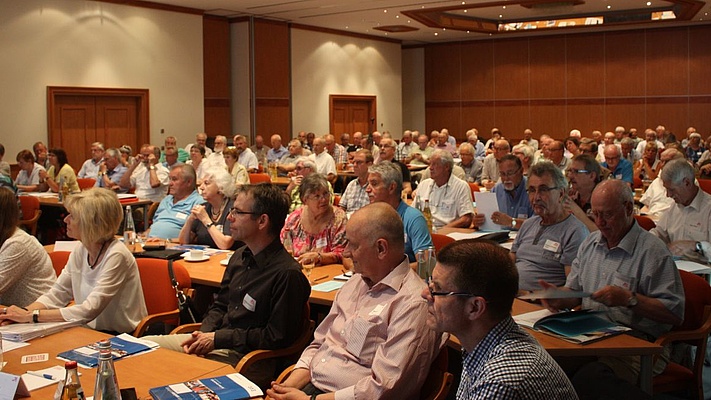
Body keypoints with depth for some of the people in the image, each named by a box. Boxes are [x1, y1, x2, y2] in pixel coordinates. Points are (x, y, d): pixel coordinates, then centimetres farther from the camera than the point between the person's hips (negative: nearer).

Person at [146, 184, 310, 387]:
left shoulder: (288, 274, -20)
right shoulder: (240, 256, 9)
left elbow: (276, 338, -18)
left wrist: (217, 339, -14)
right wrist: (203, 334, -1)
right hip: (217, 342, 9)